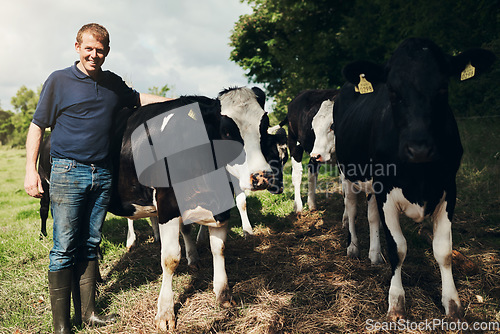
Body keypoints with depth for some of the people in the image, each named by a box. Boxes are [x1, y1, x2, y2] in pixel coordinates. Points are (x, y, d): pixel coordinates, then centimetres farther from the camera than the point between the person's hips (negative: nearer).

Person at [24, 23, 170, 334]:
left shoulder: (113, 83, 12)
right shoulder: (59, 80, 0)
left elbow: (138, 98, 31)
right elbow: (37, 126, 2)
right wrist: (31, 170, -5)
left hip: (103, 174, 4)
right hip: (67, 171, -4)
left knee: (90, 245, 10)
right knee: (65, 247, -4)